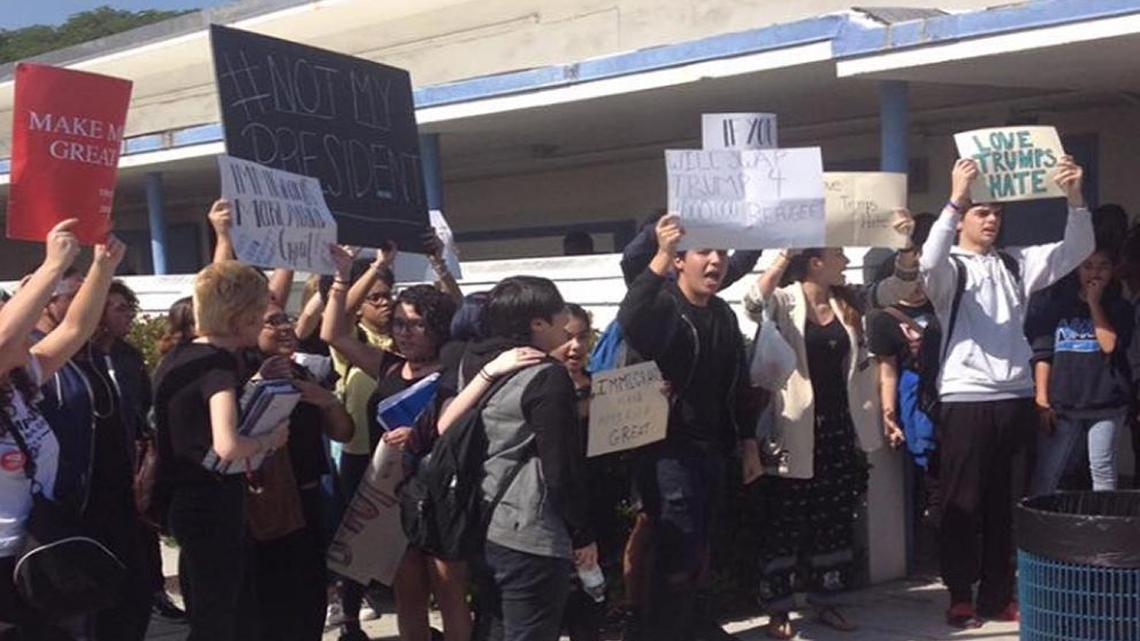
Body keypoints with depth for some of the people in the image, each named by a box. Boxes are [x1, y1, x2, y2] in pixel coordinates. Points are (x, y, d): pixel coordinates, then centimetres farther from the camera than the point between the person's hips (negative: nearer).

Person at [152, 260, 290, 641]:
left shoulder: (180, 357, 8)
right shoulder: (220, 364, -20)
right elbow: (227, 446, -36)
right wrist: (269, 440, -16)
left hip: (189, 501, 10)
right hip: (214, 506, -10)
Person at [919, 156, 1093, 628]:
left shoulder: (1016, 265, 14)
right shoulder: (950, 269, 1)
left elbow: (1076, 252, 5)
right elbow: (930, 260, -23)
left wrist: (1074, 198, -10)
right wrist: (955, 199, -30)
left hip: (1016, 399, 5)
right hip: (965, 400, -5)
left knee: (1007, 504, 10)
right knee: (962, 504, 1)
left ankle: (998, 595, 19)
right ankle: (961, 597, 10)